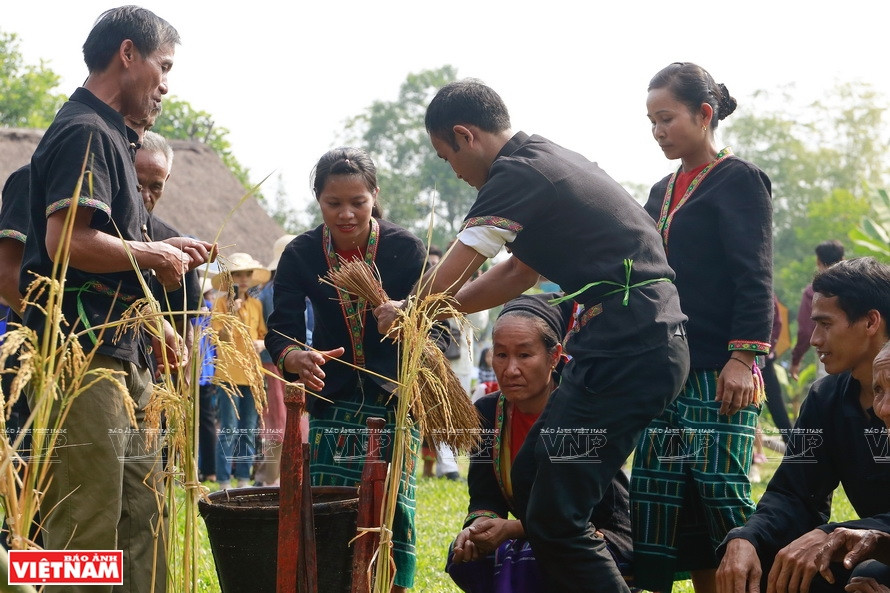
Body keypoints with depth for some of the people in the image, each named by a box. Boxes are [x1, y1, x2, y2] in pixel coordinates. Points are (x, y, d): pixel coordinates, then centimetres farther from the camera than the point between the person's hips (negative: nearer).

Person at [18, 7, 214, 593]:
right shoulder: (86, 133, -12)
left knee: (140, 518, 13)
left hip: (120, 357, 10)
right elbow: (66, 242, -24)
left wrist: (163, 251, 14)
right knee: (87, 526, -7)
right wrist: (153, 255, -11)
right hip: (83, 357, -10)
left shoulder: (107, 135, 20)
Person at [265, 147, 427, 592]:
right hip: (331, 401, 2)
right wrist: (296, 358, -36)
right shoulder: (300, 255, -6)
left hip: (393, 402, -2)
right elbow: (280, 332, -13)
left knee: (392, 507, -9)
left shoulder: (405, 249, -10)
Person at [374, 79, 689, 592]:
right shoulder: (548, 160, 20)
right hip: (648, 343, 10)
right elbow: (519, 275, 27)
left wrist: (407, 313, 13)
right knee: (530, 481, 17)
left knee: (554, 517, -8)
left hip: (629, 352, -10)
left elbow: (446, 278, -7)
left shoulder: (517, 173, -11)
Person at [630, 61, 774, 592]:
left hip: (720, 371, -7)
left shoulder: (739, 180, -2)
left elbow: (754, 277, -10)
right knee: (653, 495, 4)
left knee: (721, 491, -10)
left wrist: (744, 357, -18)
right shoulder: (663, 192, 20)